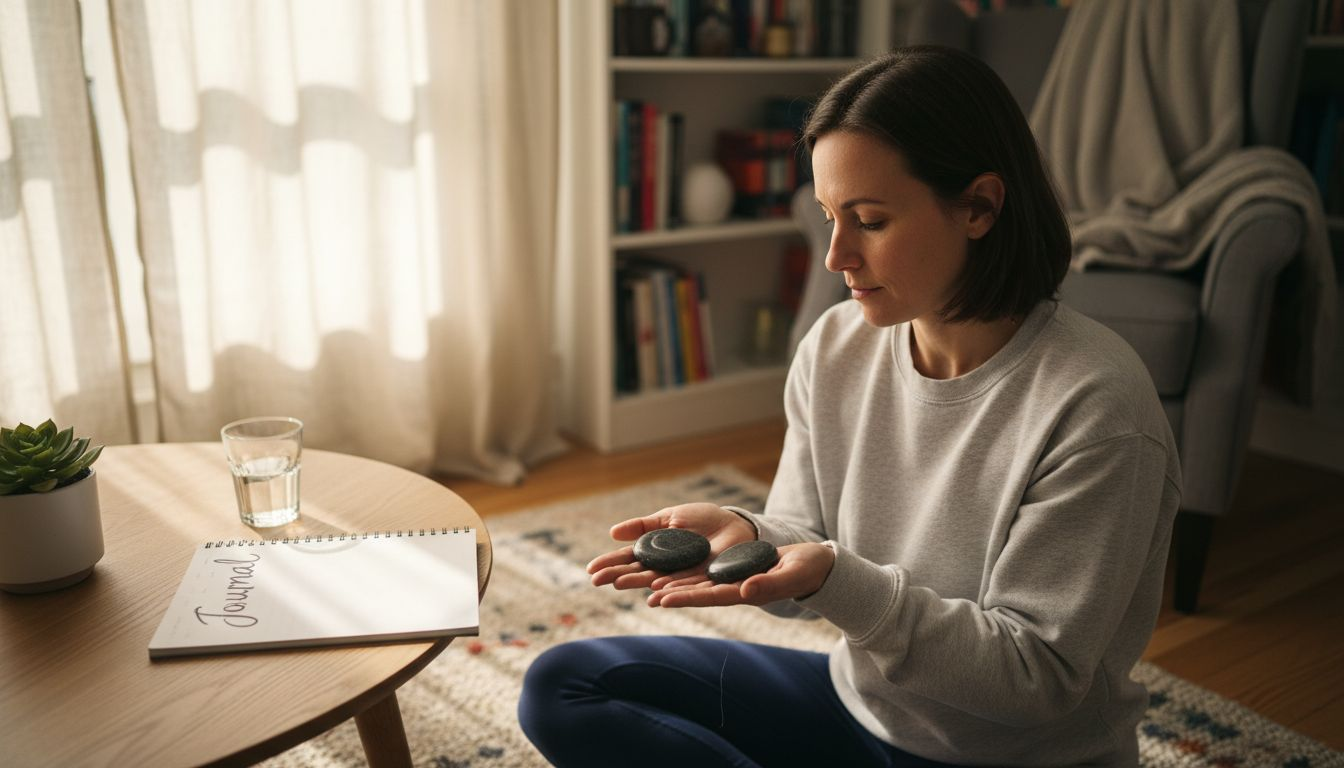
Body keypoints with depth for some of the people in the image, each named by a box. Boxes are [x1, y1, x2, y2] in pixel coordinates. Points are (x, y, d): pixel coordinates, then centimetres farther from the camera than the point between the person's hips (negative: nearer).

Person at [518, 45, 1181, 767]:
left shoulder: (1095, 407, -24)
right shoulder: (834, 347, -6)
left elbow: (1038, 675, -21)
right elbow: (806, 545, 1)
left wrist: (837, 581, -33)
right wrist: (745, 536, -23)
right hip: (857, 702, 6)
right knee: (562, 686, -2)